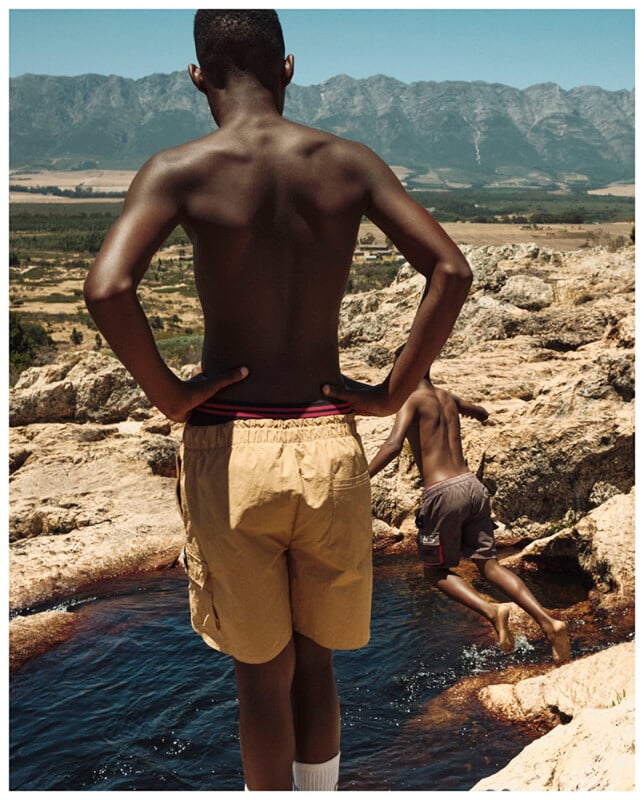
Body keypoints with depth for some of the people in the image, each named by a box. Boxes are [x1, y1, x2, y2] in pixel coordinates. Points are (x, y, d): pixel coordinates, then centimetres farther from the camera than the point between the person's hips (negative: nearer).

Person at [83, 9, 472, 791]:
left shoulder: (179, 170, -6)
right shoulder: (348, 162, 1)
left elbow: (107, 290, -22)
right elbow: (451, 271, -7)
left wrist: (169, 395, -8)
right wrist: (392, 390, -2)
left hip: (229, 449, -2)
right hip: (330, 446, 2)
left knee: (264, 671, 16)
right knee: (315, 661, 21)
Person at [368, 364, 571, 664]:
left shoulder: (412, 400, -3)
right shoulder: (448, 398, 18)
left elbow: (393, 445, -20)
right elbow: (482, 413, 41)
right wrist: (477, 412, 65)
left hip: (444, 492, -6)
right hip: (472, 485, 6)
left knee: (436, 571, 10)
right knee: (489, 564, 11)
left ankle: (491, 610, -14)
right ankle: (548, 622, -5)